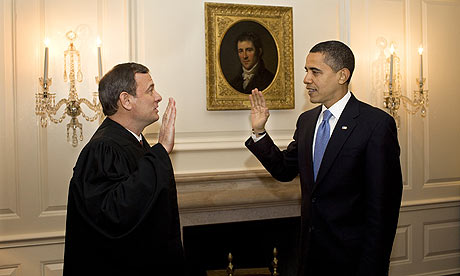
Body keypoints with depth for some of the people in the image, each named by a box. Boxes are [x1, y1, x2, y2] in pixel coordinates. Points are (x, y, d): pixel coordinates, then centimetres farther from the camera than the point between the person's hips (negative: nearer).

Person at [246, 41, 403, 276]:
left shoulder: (377, 124, -15)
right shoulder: (306, 120, 6)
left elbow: (383, 205, -17)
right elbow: (285, 170, 13)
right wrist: (259, 131, 1)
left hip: (349, 256, -6)